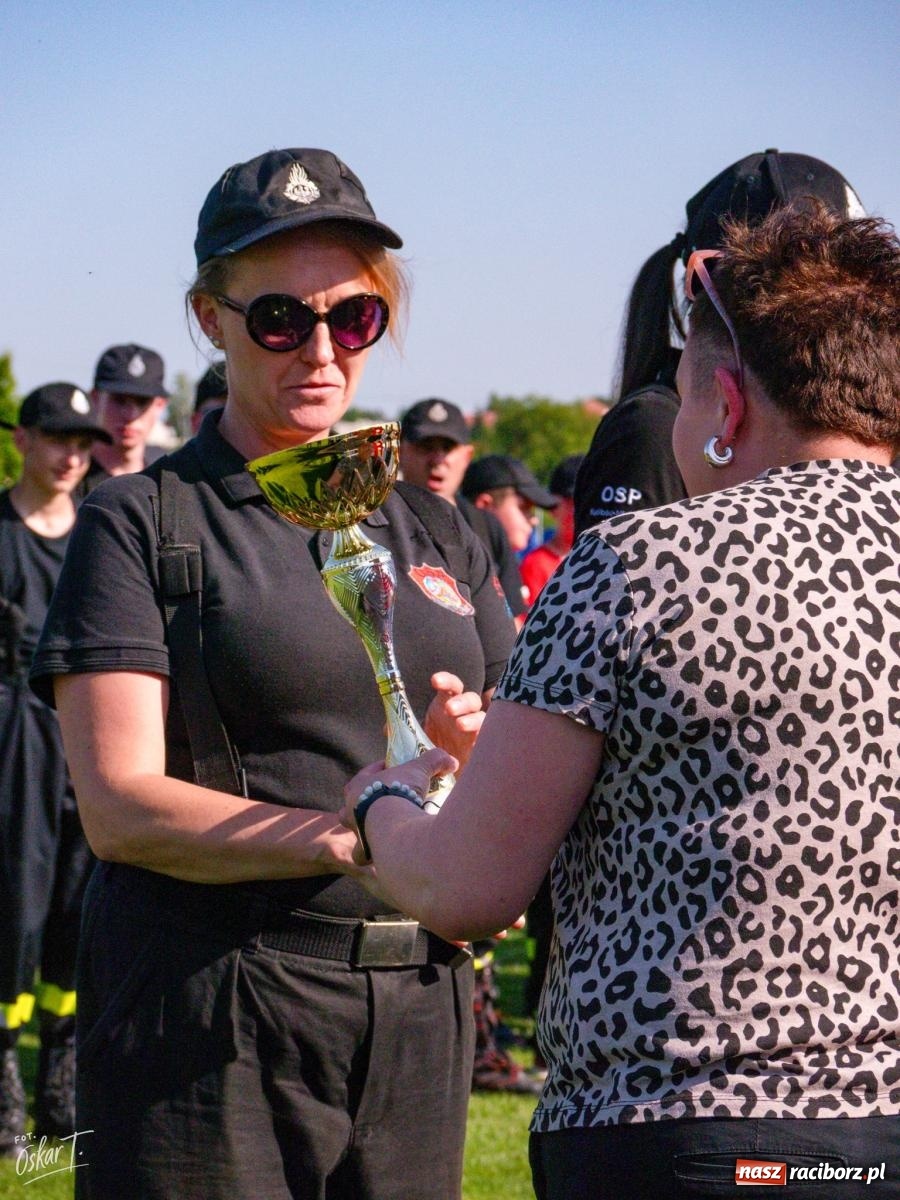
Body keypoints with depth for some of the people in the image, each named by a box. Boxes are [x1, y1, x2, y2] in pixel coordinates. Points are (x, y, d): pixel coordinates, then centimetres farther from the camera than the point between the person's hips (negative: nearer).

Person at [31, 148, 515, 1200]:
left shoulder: (437, 537, 16)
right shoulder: (138, 526, 0)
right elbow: (119, 806, -11)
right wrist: (356, 837, -22)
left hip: (417, 1020, 5)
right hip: (210, 1025, -4)